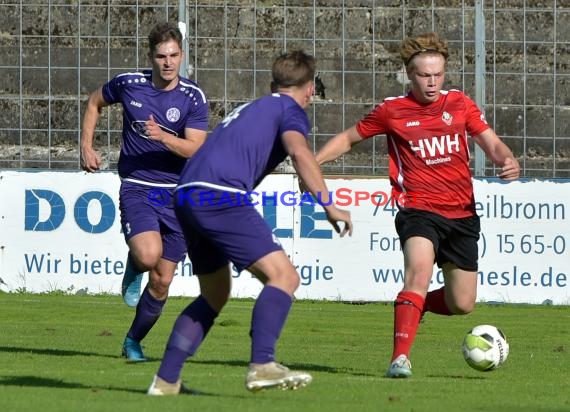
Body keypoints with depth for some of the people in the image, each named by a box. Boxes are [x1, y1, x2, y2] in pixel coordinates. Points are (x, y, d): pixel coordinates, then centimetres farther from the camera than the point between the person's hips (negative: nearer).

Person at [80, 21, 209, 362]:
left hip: (177, 193, 1)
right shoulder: (128, 84, -3)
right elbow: (95, 102, 18)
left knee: (162, 281, 4)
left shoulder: (194, 97, -6)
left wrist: (163, 137, -29)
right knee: (148, 254, -29)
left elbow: (195, 149, -12)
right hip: (136, 188, -1)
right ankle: (134, 268, 8)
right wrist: (87, 146, 10)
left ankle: (134, 341, 26)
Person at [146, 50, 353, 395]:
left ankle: (166, 380, 17)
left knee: (215, 295, 21)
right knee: (283, 276, -9)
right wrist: (329, 205, -14)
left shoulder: (251, 108, 32)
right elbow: (299, 150, -13)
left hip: (187, 195, 9)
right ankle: (262, 365, -25)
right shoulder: (290, 109, 7)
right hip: (221, 195, -9)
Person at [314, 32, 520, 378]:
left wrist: (509, 161, -19)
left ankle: (411, 307, 38)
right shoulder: (392, 111, 0)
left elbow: (493, 144, 5)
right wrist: (311, 161, -2)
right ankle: (401, 358, -35)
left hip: (462, 214, 4)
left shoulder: (460, 104, 7)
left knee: (461, 305, 6)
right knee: (419, 269, -33)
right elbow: (349, 138, 13)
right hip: (419, 209, -4)